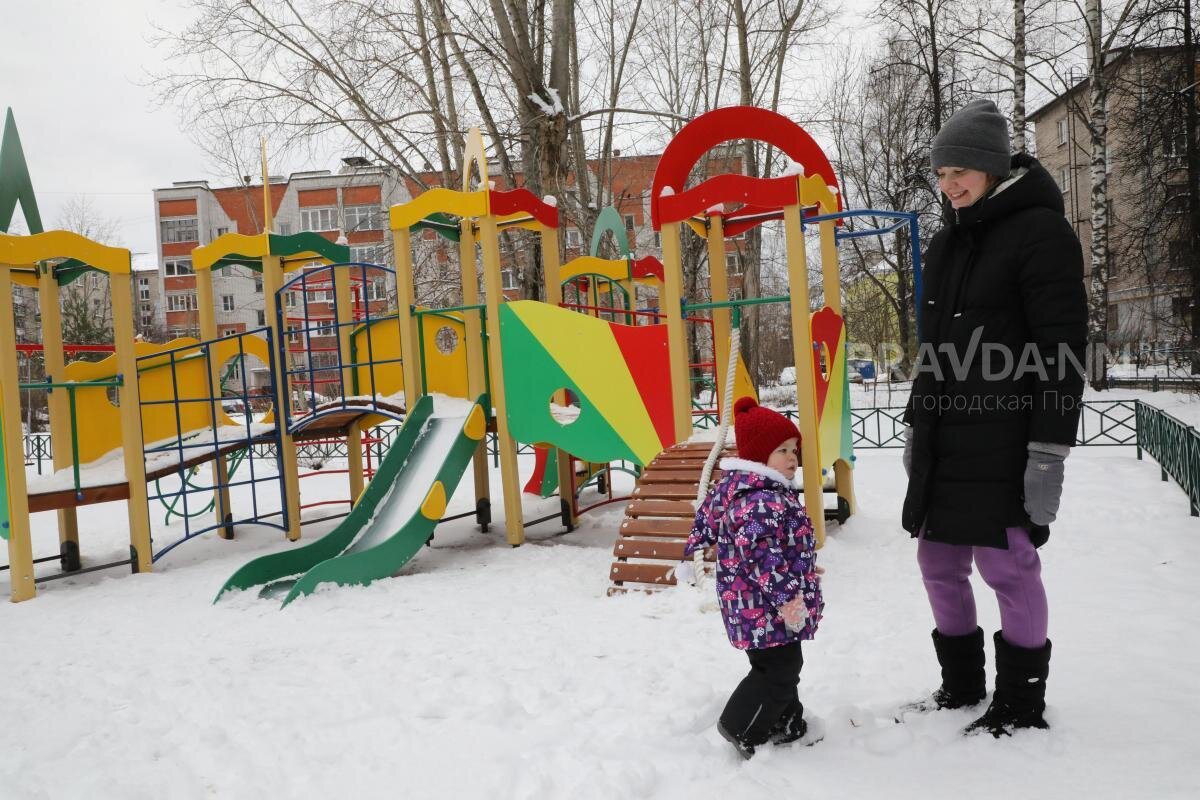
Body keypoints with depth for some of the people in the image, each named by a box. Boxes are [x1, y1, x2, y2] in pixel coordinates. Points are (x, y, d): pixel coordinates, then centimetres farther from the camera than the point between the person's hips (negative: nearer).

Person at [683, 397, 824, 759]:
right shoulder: (761, 500, -25)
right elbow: (762, 554, -32)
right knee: (779, 671, 1)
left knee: (781, 667, 21)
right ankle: (741, 729, 13)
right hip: (766, 609, -11)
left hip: (762, 608, 11)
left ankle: (787, 725, 36)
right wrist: (785, 596, -30)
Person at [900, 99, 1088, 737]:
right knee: (939, 563, 12)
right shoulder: (947, 243, 15)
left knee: (1008, 565, -1)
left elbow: (1064, 353, -13)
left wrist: (1050, 451, -18)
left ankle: (1021, 704, 18)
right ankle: (961, 686, 30)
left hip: (1005, 442, -7)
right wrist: (917, 426, 18)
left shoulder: (1040, 231, -8)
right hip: (944, 441, 8)